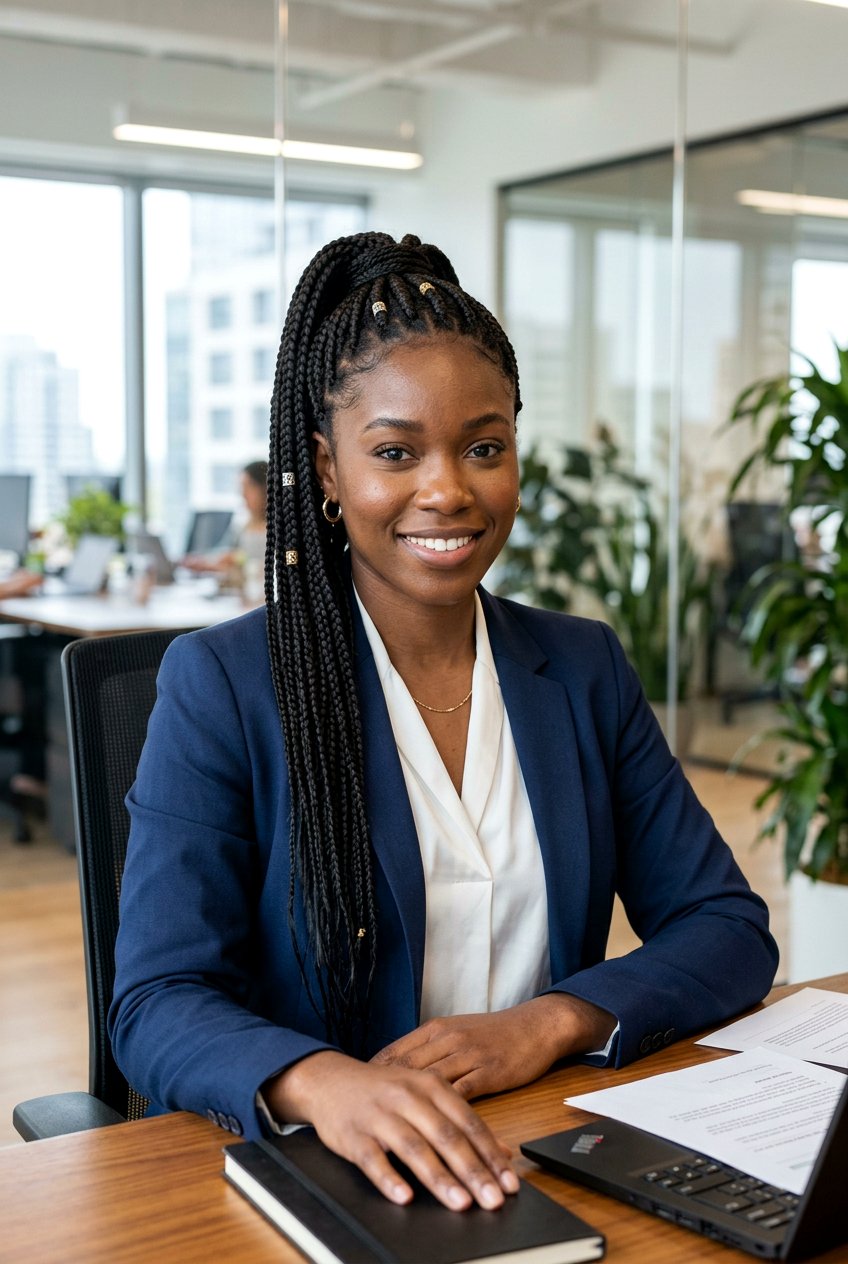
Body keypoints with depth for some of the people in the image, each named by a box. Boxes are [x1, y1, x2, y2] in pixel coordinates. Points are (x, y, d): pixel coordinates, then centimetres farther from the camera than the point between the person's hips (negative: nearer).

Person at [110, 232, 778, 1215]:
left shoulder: (585, 668, 7)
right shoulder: (222, 683, -5)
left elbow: (730, 929, 6)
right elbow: (158, 1003, -11)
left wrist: (550, 1022, -12)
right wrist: (323, 1082, -32)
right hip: (321, 1176, -2)